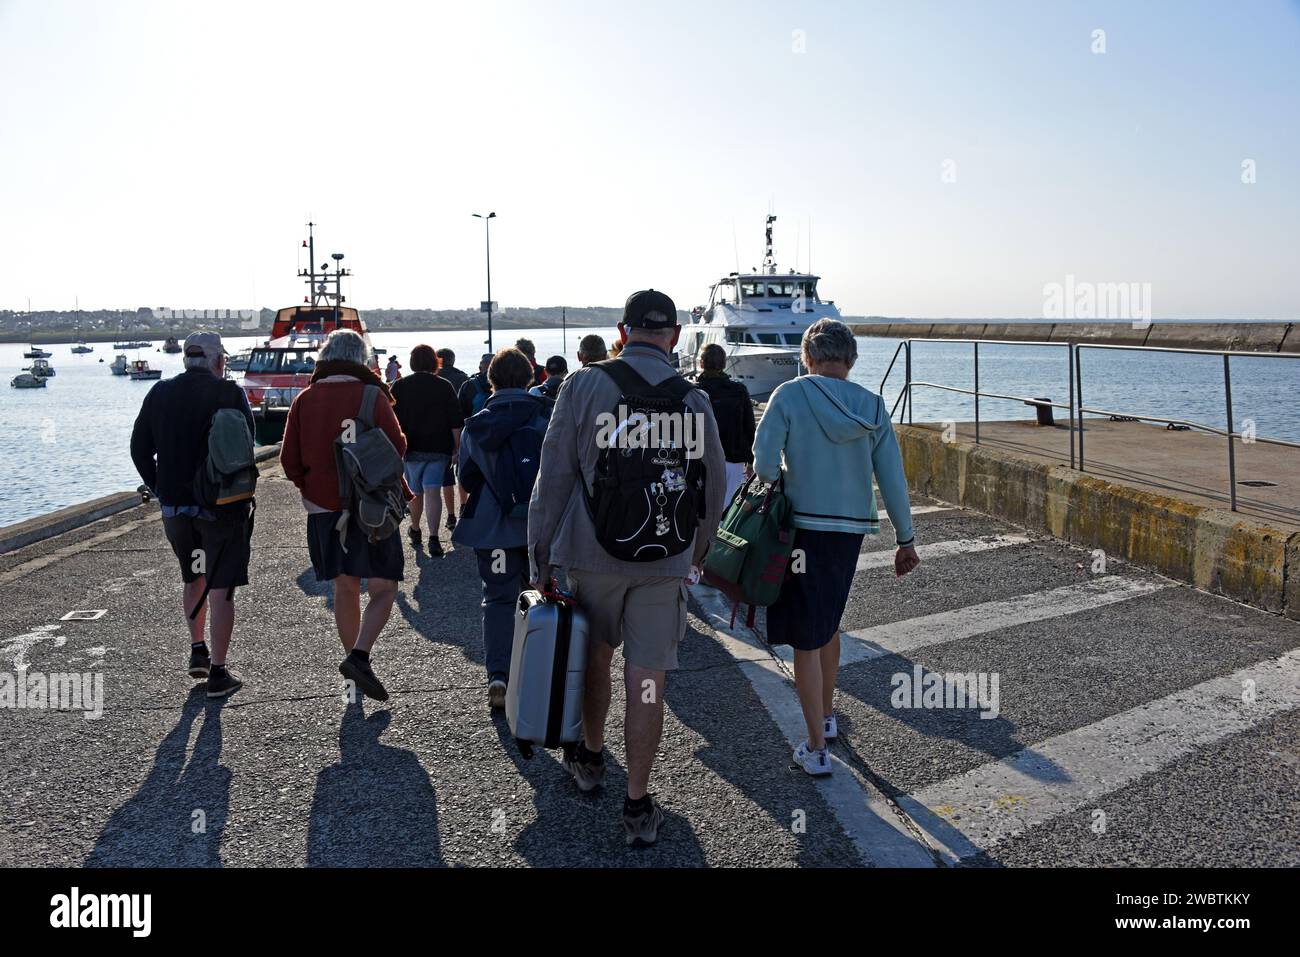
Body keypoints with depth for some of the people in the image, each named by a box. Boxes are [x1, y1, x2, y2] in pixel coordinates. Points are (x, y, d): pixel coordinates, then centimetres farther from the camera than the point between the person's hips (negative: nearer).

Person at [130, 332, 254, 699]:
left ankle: (198, 651, 27)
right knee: (220, 589, 2)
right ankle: (218, 673, 3)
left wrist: (160, 489, 15)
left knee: (192, 579, 25)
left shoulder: (160, 393, 5)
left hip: (174, 506, 4)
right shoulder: (229, 393, -8)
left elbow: (139, 450, 7)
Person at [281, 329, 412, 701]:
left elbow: (290, 459, 3)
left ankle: (354, 660, 23)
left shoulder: (304, 399, 4)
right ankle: (359, 657, -18)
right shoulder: (371, 396, -8)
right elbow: (396, 448, -9)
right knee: (383, 589, 0)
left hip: (323, 508, 4)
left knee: (344, 588, 16)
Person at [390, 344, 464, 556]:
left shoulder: (399, 387, 1)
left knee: (416, 493, 17)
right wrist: (457, 449, 4)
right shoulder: (444, 386, -2)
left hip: (412, 449, 1)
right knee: (433, 492, -5)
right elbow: (456, 423, -3)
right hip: (439, 449, -1)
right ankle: (433, 537, -15)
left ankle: (415, 531, 34)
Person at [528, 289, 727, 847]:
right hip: (663, 559, 0)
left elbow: (553, 477, -6)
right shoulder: (692, 399, -2)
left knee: (595, 654, 21)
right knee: (646, 680, 3)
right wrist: (697, 553, 23)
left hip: (591, 552, 1)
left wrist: (541, 559, 2)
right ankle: (638, 806, 11)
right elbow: (712, 487, 7)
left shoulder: (583, 386, -6)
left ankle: (590, 757, 40)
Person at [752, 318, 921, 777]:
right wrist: (906, 538, 8)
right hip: (851, 529, 5)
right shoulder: (872, 405, 2)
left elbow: (764, 462, -16)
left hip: (804, 526, -4)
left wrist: (783, 487, 4)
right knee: (827, 623, 24)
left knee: (806, 638, 4)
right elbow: (892, 478, 2)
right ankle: (826, 716, 40)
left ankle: (817, 749, 6)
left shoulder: (789, 396, -8)